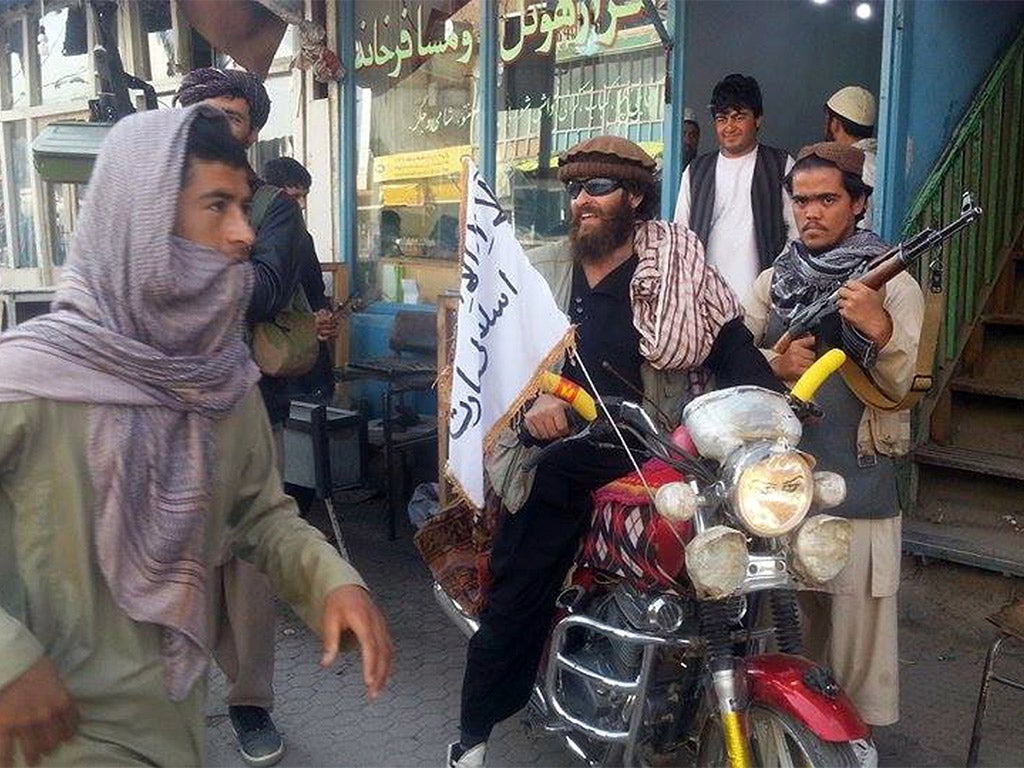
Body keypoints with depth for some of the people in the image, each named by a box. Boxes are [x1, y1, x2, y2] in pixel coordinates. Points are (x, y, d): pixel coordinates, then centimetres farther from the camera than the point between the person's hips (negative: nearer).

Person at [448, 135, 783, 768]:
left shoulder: (683, 275, 2)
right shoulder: (540, 270, 9)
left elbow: (736, 356, -1)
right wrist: (527, 401, -13)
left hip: (646, 470, -1)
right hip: (553, 465, 2)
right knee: (515, 603, 8)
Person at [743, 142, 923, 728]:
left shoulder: (894, 285, 1)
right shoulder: (772, 281, 13)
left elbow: (898, 386, -10)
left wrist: (878, 328, -30)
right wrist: (774, 365, -11)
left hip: (858, 485, -4)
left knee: (856, 625, -2)